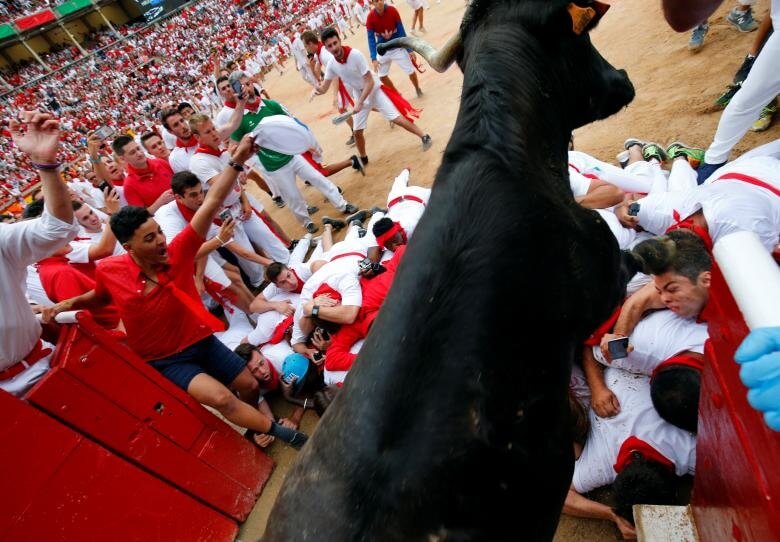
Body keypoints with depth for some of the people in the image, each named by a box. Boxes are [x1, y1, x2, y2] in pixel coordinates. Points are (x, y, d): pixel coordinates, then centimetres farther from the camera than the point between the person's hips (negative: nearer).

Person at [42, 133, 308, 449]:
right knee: (221, 398, -21)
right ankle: (276, 431, 2)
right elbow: (99, 297, 11)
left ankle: (255, 427, 42)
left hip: (202, 341, 2)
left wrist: (237, 162, -30)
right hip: (164, 360, -2)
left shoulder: (177, 252, -18)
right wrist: (68, 304, -8)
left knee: (250, 385, 9)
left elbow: (211, 204, -26)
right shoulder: (110, 271, -16)